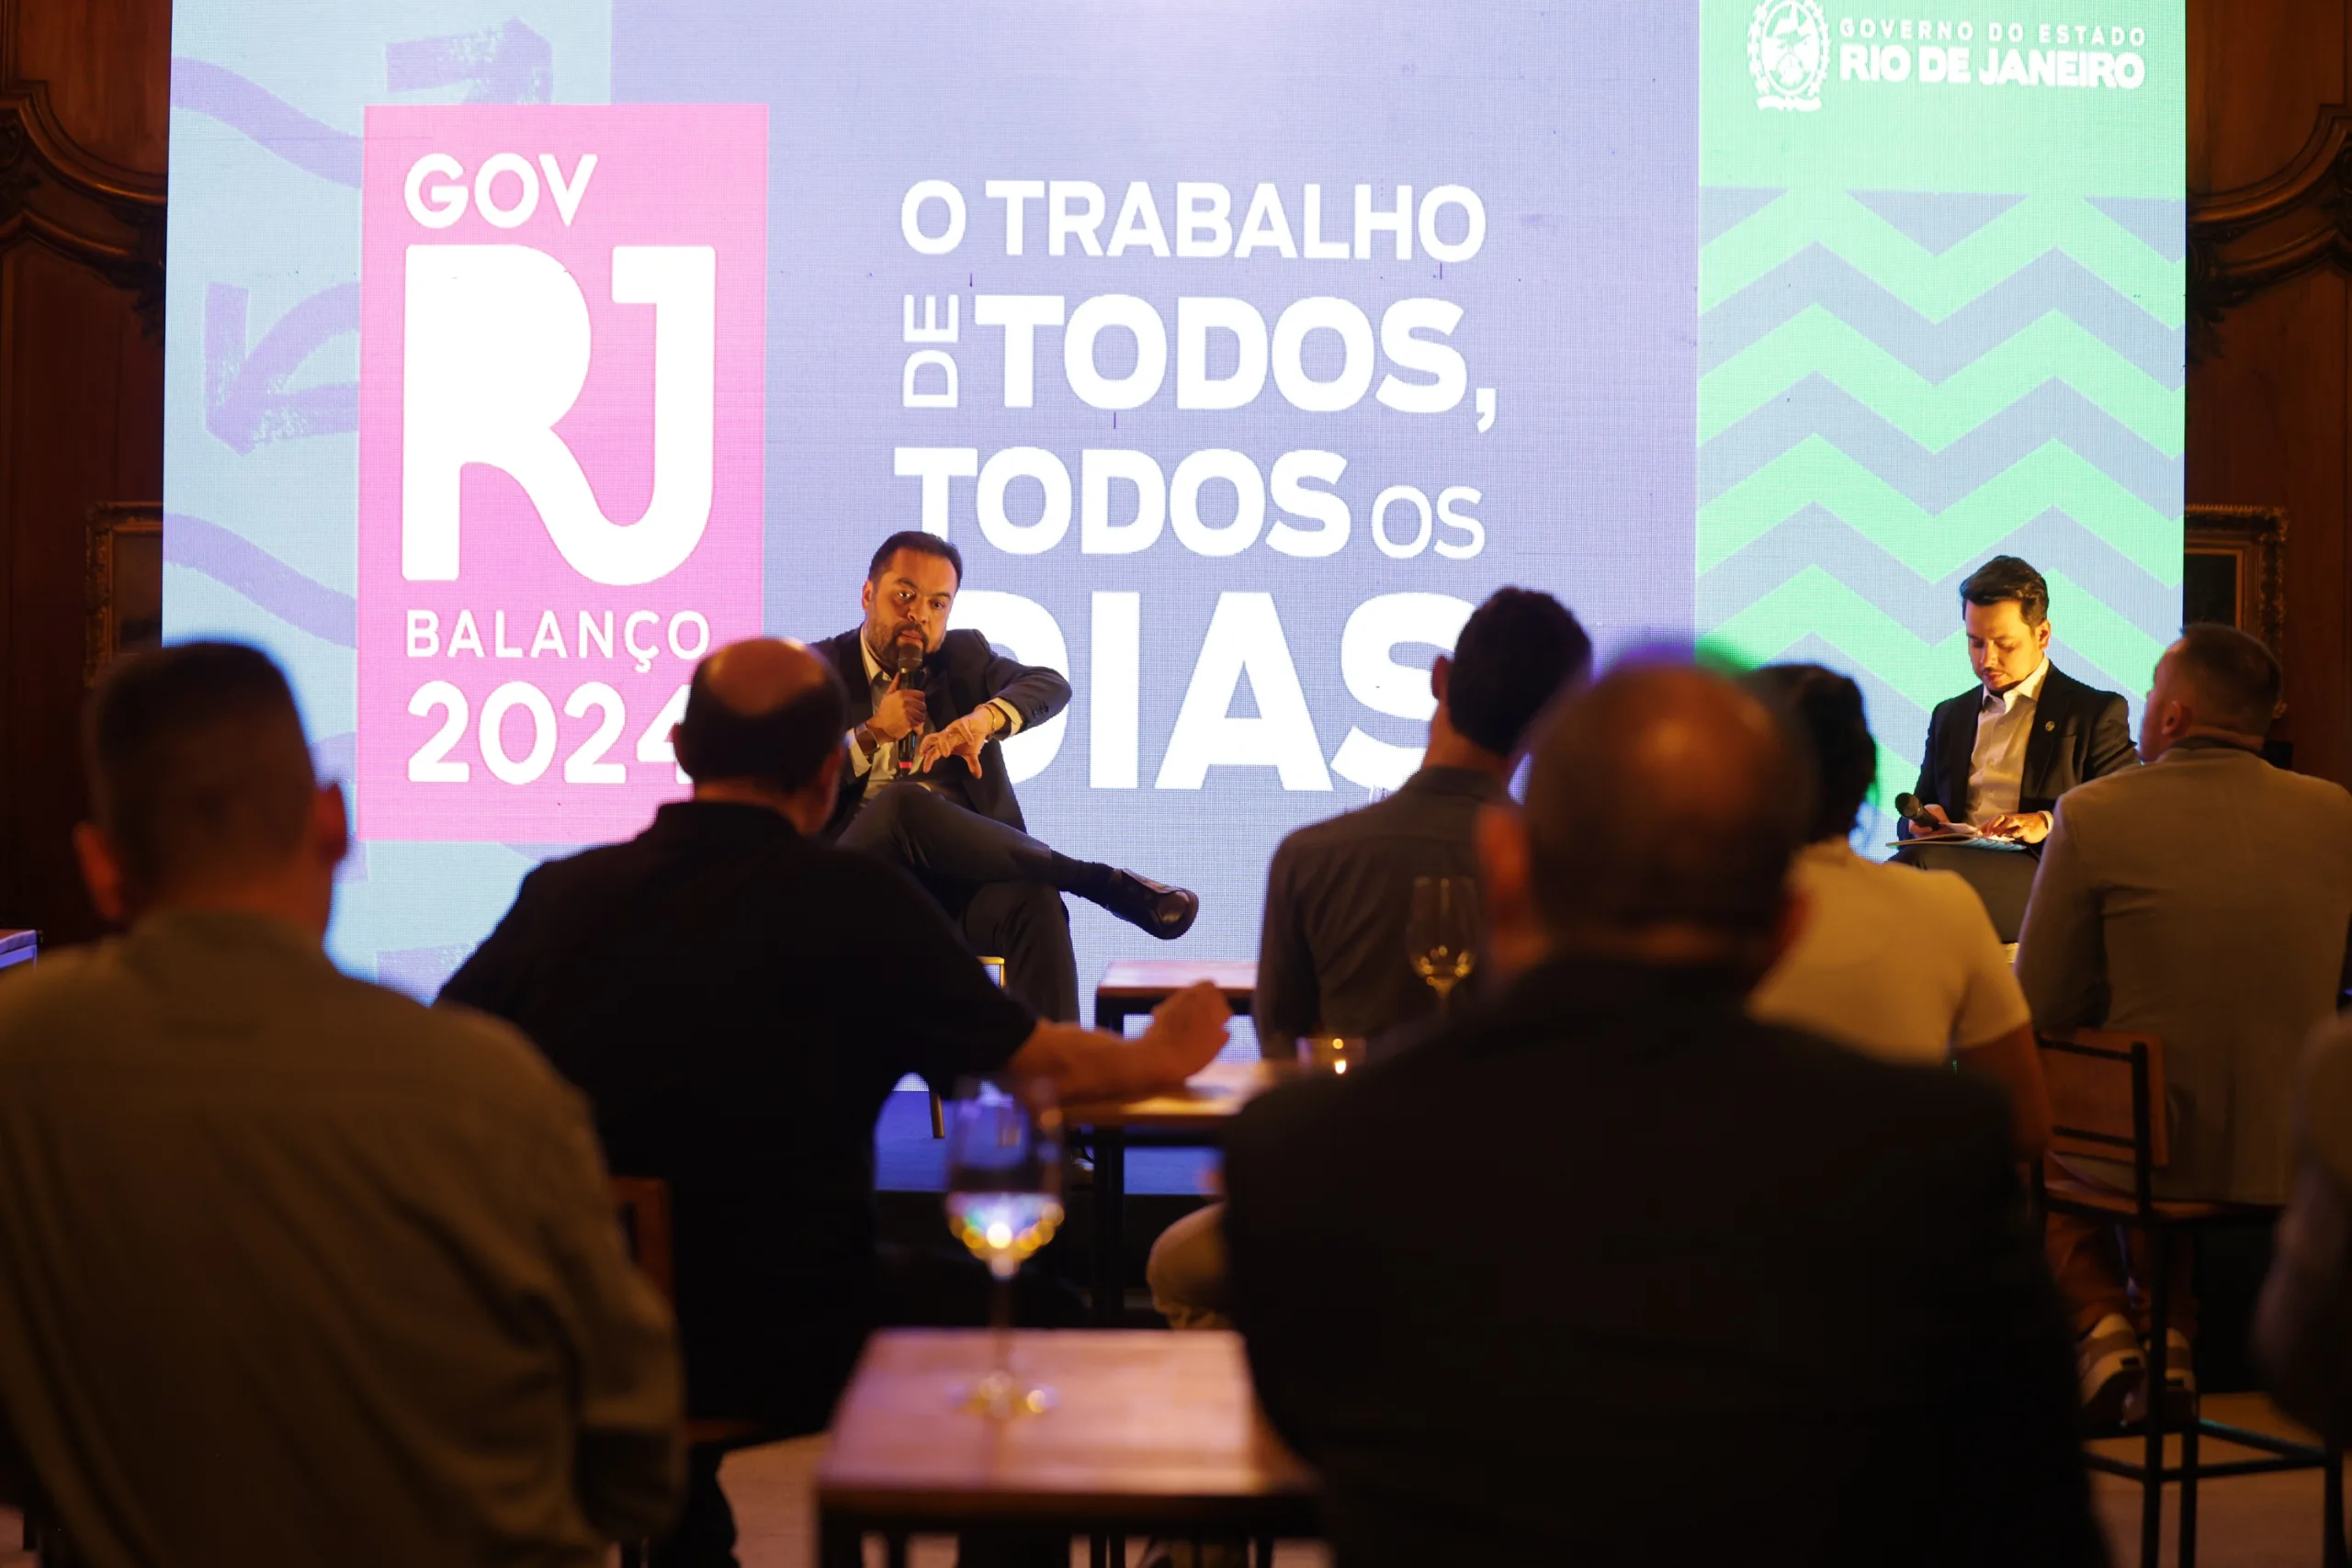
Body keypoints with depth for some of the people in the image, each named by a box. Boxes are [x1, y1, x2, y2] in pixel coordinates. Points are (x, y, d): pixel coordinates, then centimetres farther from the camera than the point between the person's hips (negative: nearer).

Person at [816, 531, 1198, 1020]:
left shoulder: (964, 656, 19)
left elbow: (1052, 685, -3)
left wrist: (984, 718, -23)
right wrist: (872, 734, -7)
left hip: (962, 874, 2)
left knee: (1032, 898, -32)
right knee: (902, 802, -35)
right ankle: (1103, 882, -28)